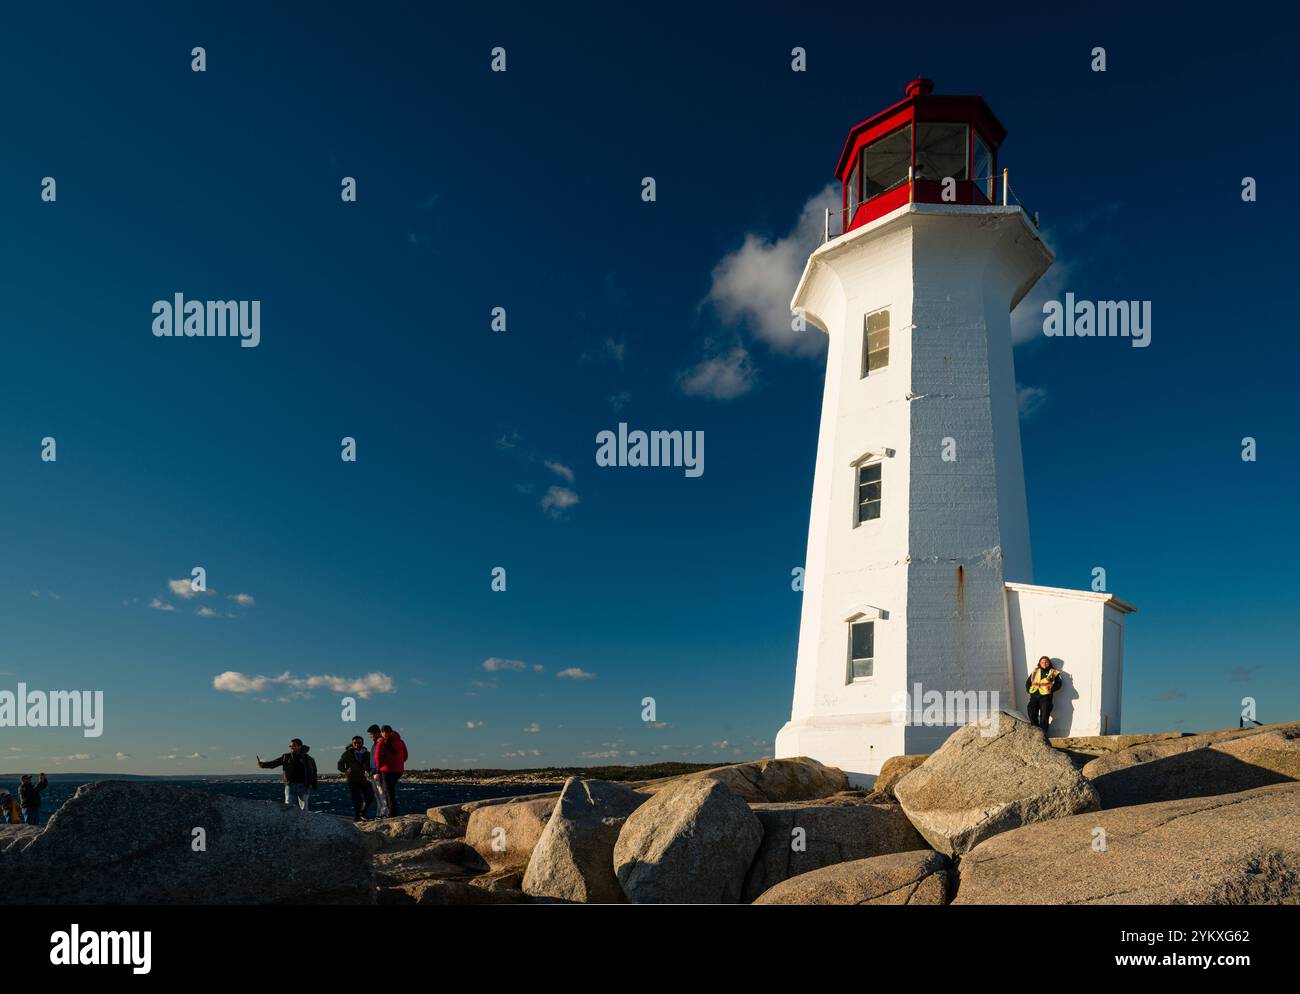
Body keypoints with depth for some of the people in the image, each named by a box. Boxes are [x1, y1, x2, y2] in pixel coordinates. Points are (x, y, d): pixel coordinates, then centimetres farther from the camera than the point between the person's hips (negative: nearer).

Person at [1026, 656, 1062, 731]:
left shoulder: (1054, 673, 12)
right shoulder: (1035, 672, 21)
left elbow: (1058, 683, 3)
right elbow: (1028, 682, 21)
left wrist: (1051, 689, -12)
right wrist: (1029, 690, 3)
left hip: (1045, 696, -3)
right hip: (1034, 696, 3)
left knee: (1044, 716, -6)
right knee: (1032, 715, -3)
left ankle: (1043, 733, 2)